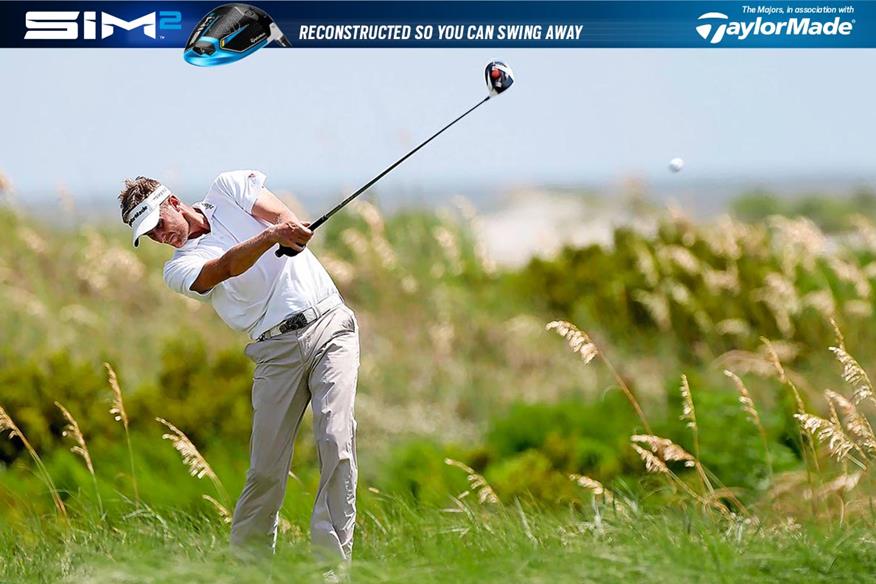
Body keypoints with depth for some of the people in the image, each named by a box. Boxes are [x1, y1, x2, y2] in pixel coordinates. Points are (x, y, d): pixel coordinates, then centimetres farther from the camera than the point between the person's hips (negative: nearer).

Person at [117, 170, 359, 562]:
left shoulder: (227, 189, 10)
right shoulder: (179, 268, 3)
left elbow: (282, 215, -3)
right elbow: (228, 267, -17)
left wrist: (291, 229, -28)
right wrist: (271, 235, -35)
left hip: (328, 322, -1)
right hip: (277, 349, 1)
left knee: (336, 440, -15)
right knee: (265, 470, -4)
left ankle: (333, 560, -16)